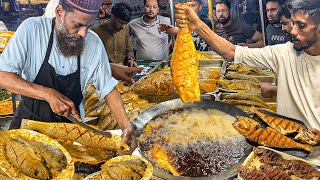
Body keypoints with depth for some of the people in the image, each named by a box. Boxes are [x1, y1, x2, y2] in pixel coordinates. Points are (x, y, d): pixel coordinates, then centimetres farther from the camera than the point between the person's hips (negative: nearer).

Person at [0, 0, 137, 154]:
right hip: (30, 119, -1)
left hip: (71, 122, 2)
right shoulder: (32, 29, -18)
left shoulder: (94, 43, -10)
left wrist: (127, 127, -16)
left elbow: (108, 89, -3)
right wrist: (49, 94, -31)